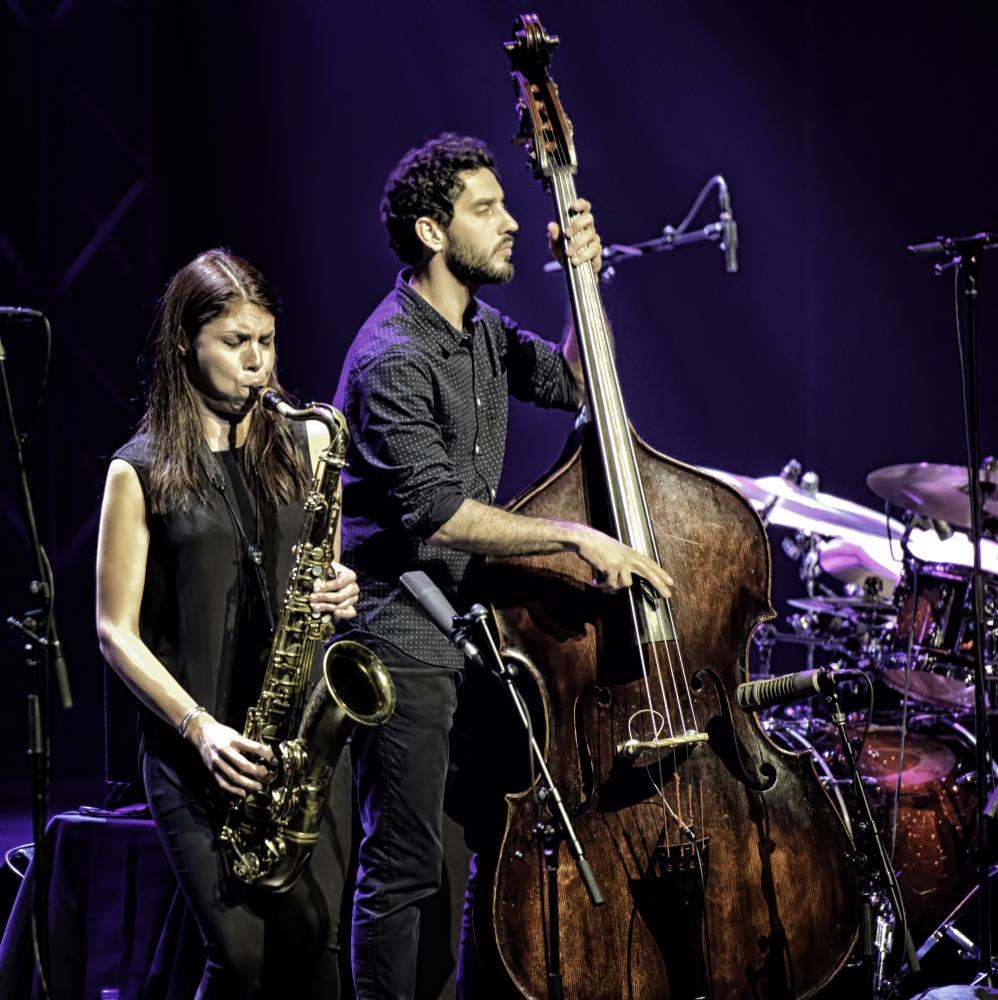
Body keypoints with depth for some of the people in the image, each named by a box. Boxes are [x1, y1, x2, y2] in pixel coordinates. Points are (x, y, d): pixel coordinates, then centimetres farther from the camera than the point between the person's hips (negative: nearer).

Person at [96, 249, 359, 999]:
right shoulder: (141, 472, 1)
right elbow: (117, 631, 0)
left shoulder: (306, 446, 11)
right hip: (197, 747, -3)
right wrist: (199, 727, -12)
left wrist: (343, 592, -3)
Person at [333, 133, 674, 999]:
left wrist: (586, 281, 6)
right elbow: (437, 511, -26)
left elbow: (578, 383, 22)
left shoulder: (482, 334, 11)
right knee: (404, 866, -6)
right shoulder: (393, 358, -18)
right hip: (402, 628, -9)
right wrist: (576, 537, -27)